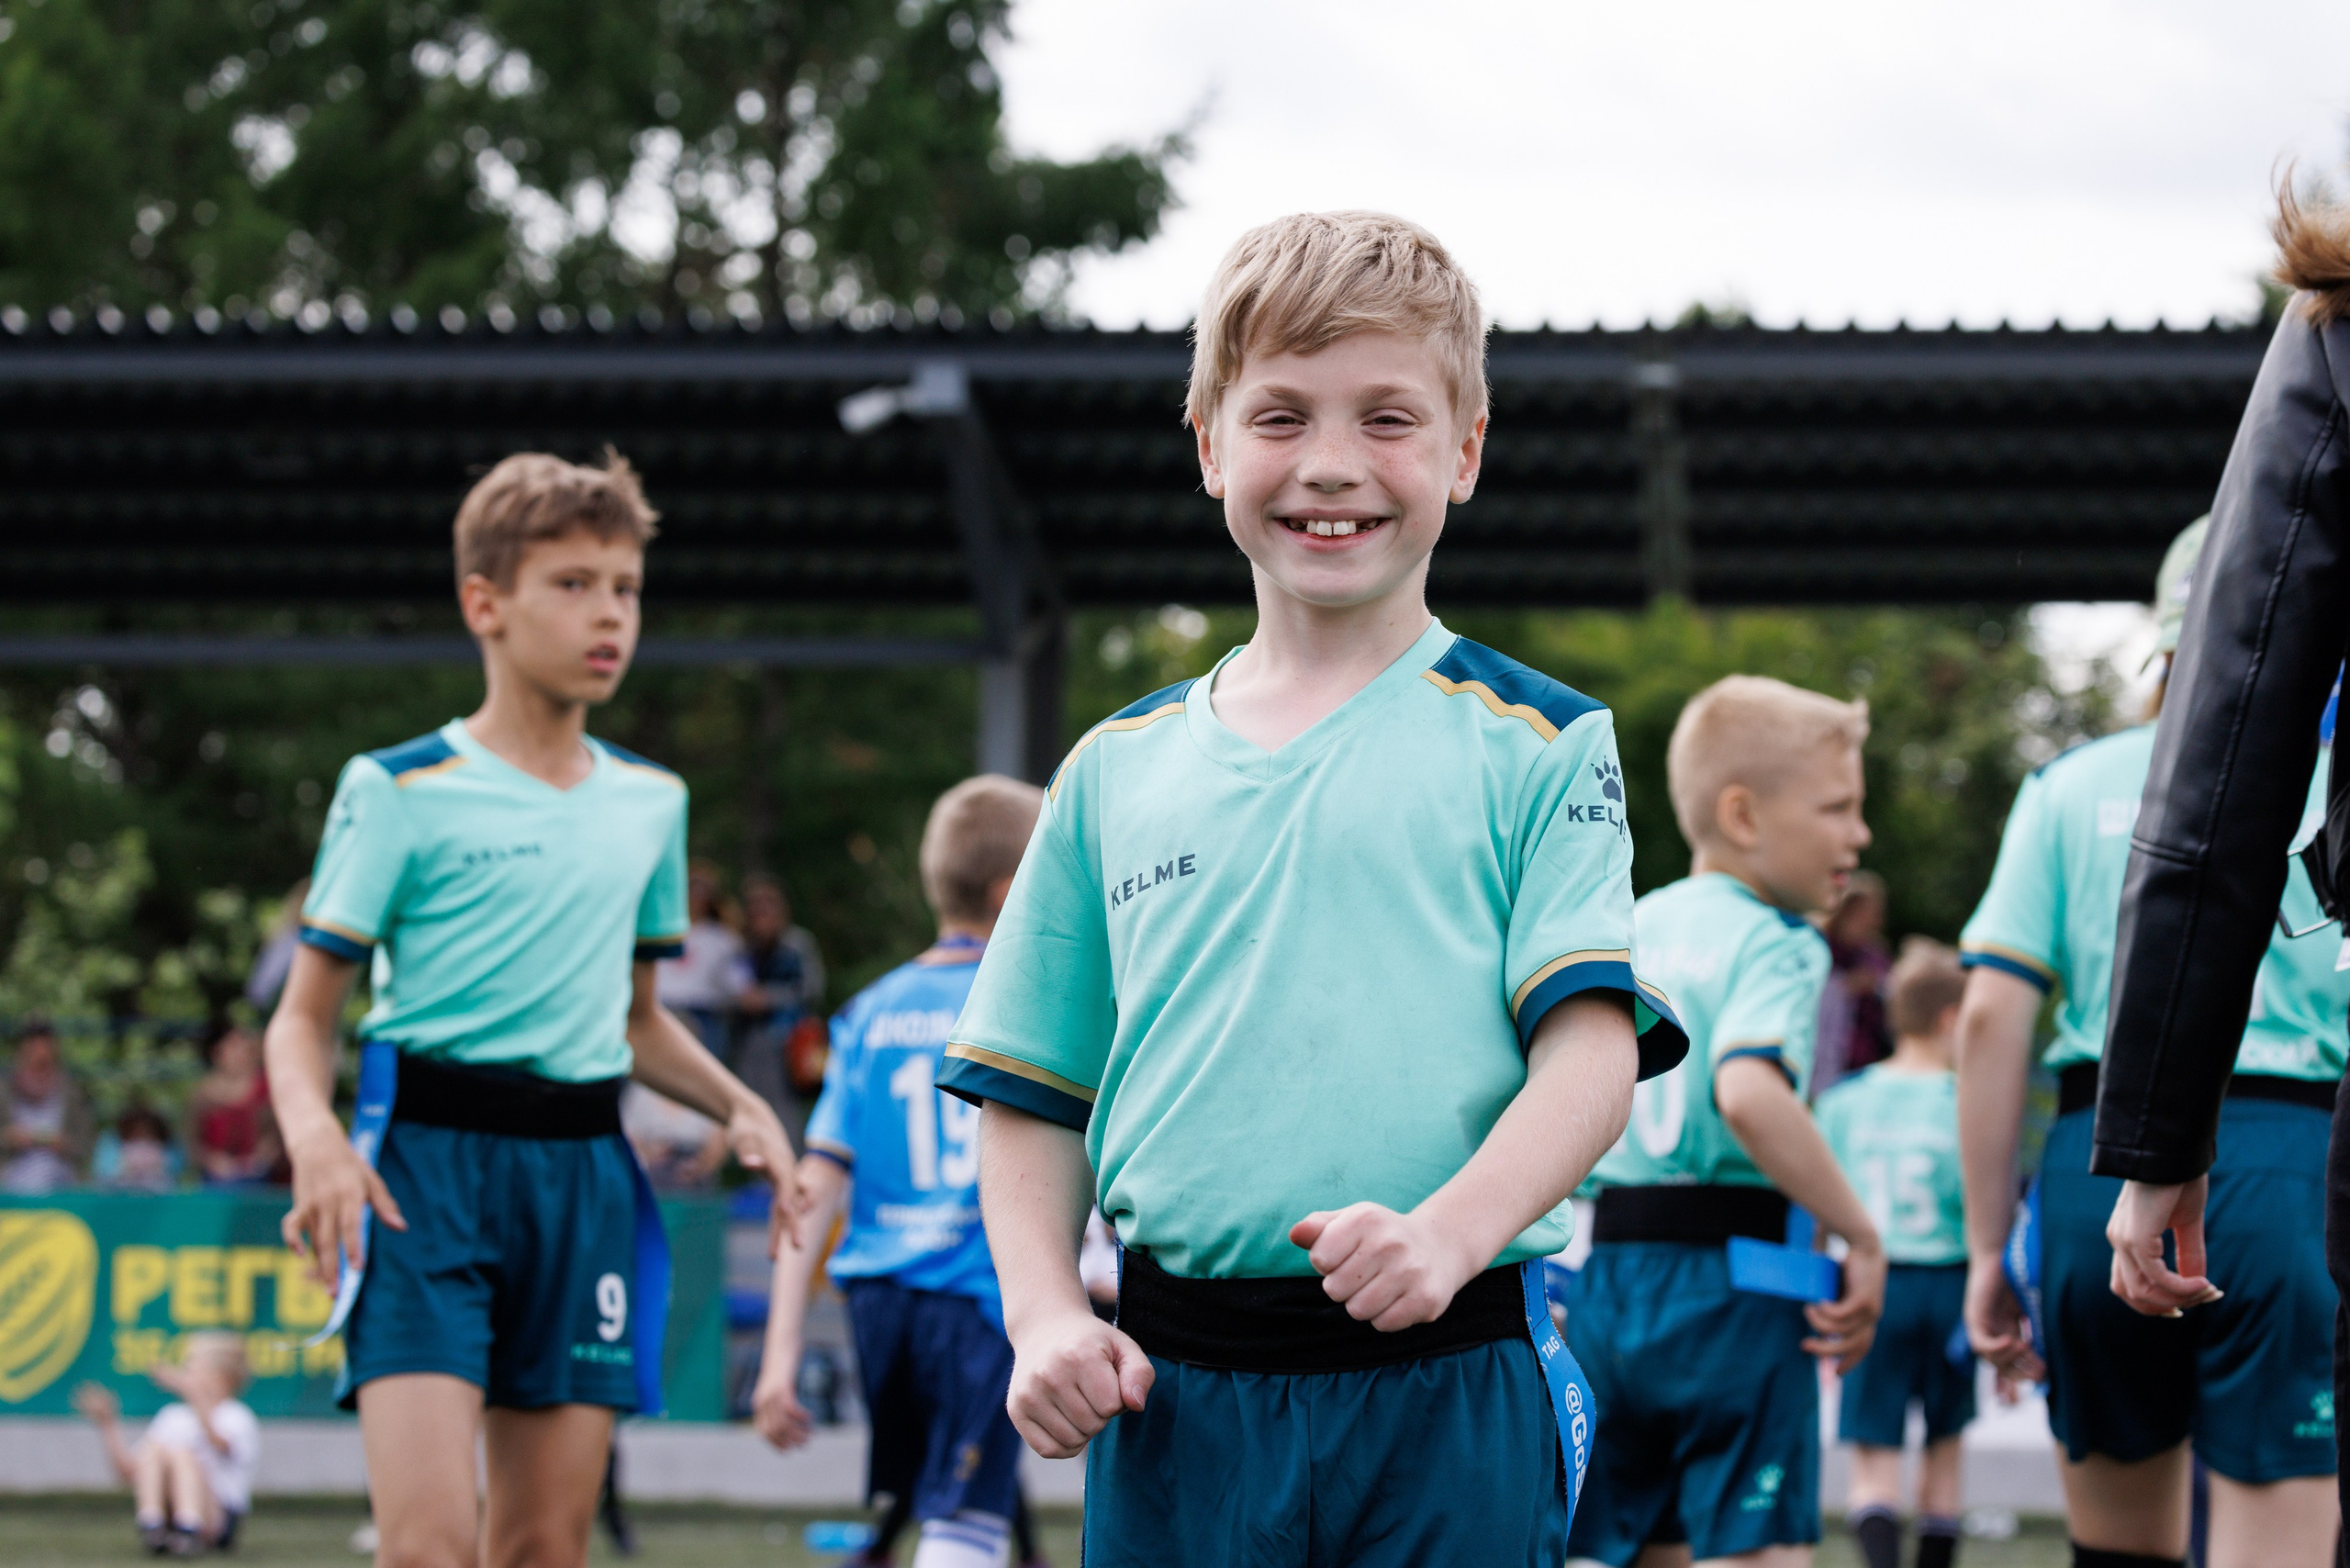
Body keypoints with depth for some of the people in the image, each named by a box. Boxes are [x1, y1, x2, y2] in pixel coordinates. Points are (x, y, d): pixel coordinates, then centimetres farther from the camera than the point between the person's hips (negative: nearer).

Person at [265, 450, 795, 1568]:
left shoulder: (650, 801, 16)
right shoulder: (400, 791, 0)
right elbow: (304, 1018, 1)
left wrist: (737, 1108, 9)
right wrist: (314, 1136, -20)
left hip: (583, 1175, 5)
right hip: (423, 1162, -5)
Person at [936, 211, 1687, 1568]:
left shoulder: (1535, 745, 5)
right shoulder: (1117, 770, 14)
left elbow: (1591, 1046, -6)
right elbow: (1034, 1101, 17)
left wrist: (1448, 1234, -23)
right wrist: (1045, 1318, 1)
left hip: (1450, 1400, -3)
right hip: (1175, 1397, 3)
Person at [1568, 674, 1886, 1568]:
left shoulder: (1627, 928, 14)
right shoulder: (1774, 946, -9)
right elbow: (1748, 1092, -28)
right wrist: (1860, 1236, -21)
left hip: (1606, 1274, 7)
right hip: (1730, 1286, -7)